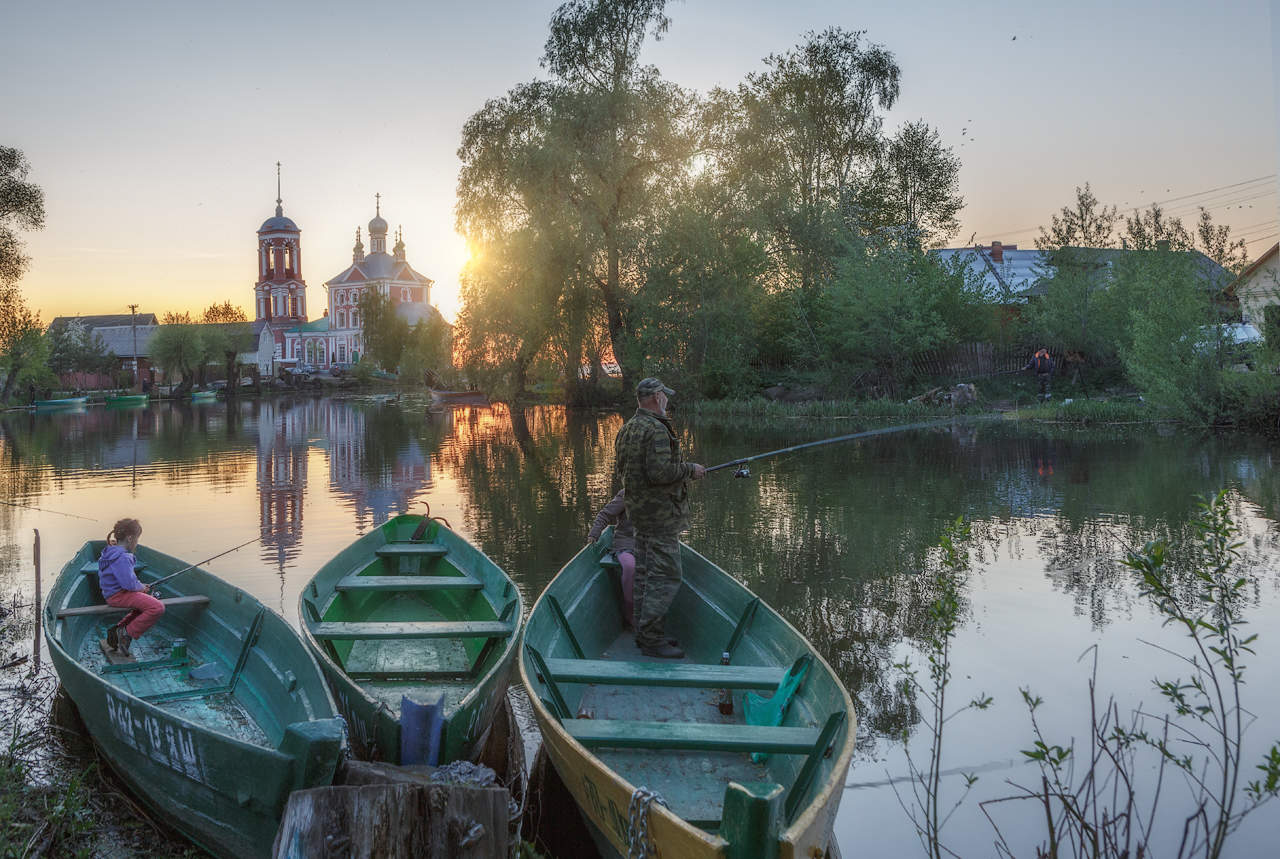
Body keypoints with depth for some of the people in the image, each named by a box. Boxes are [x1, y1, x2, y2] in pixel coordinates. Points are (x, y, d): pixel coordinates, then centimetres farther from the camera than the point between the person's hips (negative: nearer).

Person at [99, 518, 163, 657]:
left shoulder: (112, 552, 13)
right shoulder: (122, 558, -21)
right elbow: (129, 584, -25)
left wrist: (140, 586, 13)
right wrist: (141, 587, -5)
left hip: (113, 593, 11)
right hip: (118, 595, -11)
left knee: (146, 603, 29)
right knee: (157, 608, -22)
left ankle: (117, 630, 21)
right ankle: (127, 633, -11)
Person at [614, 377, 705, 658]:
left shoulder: (627, 429, 13)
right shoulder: (656, 430, -19)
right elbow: (660, 472, -27)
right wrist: (690, 470, -11)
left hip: (638, 509, 10)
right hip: (660, 513, -10)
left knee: (645, 573, 15)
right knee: (664, 575, -7)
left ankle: (644, 633, 21)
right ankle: (651, 638, -7)